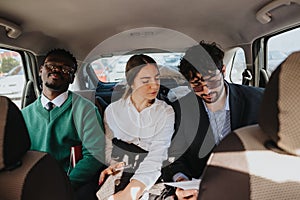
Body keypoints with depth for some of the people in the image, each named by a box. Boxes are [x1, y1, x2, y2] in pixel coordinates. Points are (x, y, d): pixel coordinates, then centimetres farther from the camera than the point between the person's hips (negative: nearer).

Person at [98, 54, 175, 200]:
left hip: (150, 176, -1)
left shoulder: (166, 112, -5)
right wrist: (114, 164, -12)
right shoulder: (112, 110, 2)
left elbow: (156, 157, -15)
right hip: (119, 173, 2)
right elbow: (109, 146, 11)